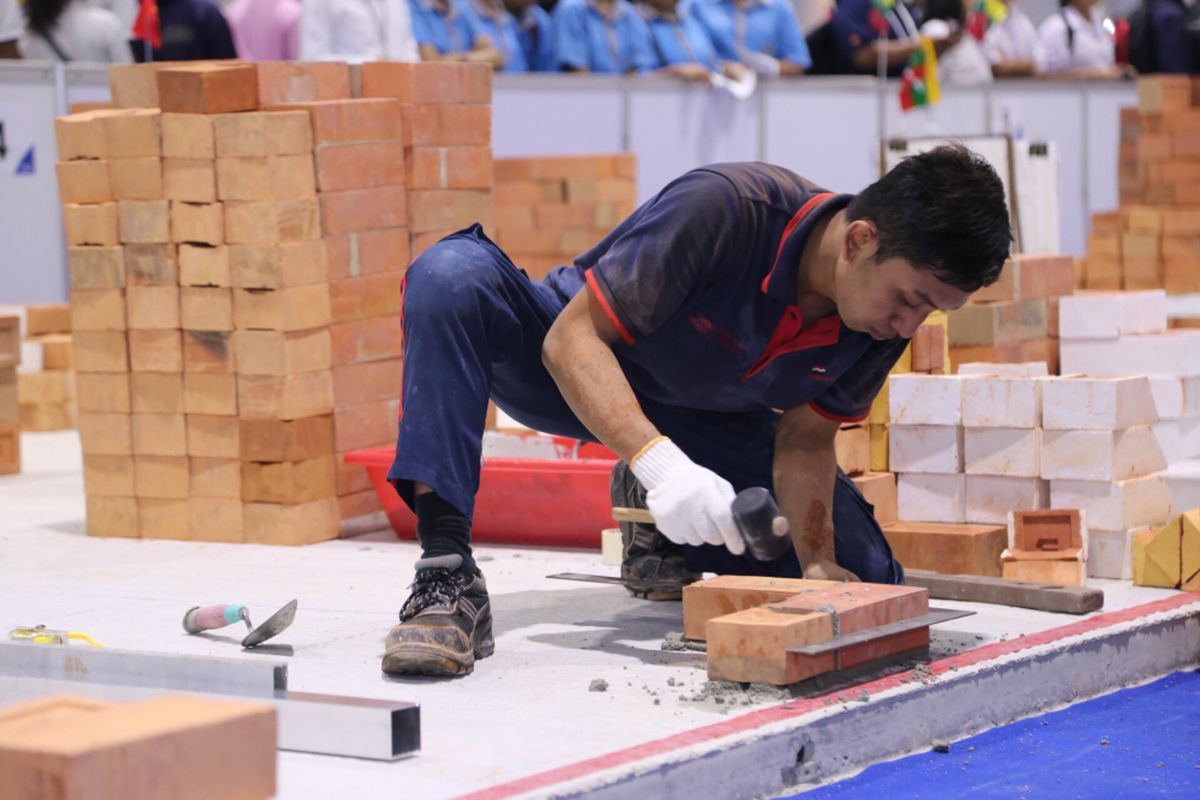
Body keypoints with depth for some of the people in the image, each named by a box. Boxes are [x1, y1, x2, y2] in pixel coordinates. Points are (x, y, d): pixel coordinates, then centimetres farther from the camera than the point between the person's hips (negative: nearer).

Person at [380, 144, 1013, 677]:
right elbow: (572, 338, -34)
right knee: (453, 273, -37)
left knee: (863, 575, -11)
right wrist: (658, 459, -48)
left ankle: (657, 522, 14)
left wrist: (818, 562, -25)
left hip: (709, 422, 5)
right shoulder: (723, 208, -35)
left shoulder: (890, 317, -17)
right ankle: (446, 580, -37)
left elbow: (805, 439, -8)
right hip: (584, 381, -5)